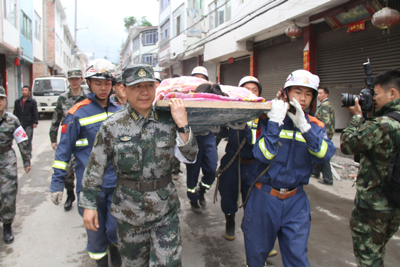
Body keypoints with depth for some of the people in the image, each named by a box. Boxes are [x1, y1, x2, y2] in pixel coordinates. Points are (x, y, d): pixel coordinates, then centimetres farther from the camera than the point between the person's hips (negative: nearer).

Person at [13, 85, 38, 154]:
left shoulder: (32, 102, 0)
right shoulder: (17, 101, 11)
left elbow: (35, 113, -1)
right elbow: (15, 113, 14)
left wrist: (35, 122, -8)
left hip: (29, 125, -4)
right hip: (20, 124, 4)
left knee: (28, 140, -3)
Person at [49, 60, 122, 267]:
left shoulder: (120, 112, 4)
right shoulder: (77, 114, -6)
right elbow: (64, 150, -3)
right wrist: (57, 183, -5)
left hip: (117, 182, 2)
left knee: (117, 228, 7)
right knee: (95, 228, 13)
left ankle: (115, 250, 40)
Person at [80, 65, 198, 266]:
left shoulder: (168, 121, -6)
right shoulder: (112, 127, -9)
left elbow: (189, 157, -10)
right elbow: (95, 168, -2)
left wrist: (182, 124, -21)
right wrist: (89, 205, 1)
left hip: (166, 211, 1)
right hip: (129, 213, 0)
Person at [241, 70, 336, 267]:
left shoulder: (315, 126, 3)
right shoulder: (268, 118, -7)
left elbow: (325, 154, -17)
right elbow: (262, 155, -20)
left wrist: (304, 126, -27)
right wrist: (275, 122, -24)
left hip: (295, 201, 2)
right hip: (264, 198, -1)